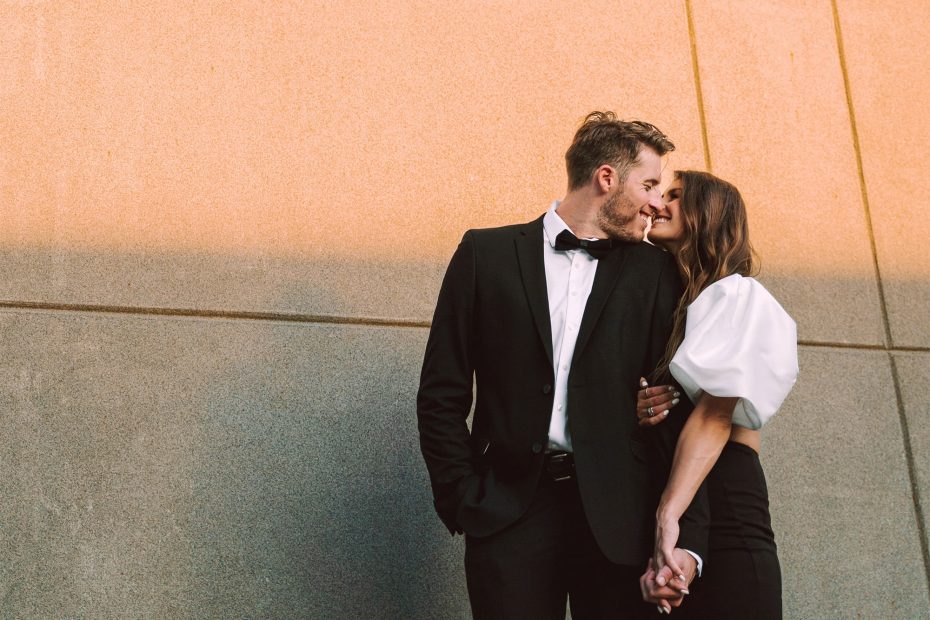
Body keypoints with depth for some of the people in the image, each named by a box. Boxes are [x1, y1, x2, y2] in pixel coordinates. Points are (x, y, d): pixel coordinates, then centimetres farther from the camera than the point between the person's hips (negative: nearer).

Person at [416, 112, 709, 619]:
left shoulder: (655, 272, 7)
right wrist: (465, 501, -2)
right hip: (509, 515, -1)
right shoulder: (487, 254, 5)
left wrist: (687, 538, -7)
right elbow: (441, 396, 5)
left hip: (617, 516, 1)